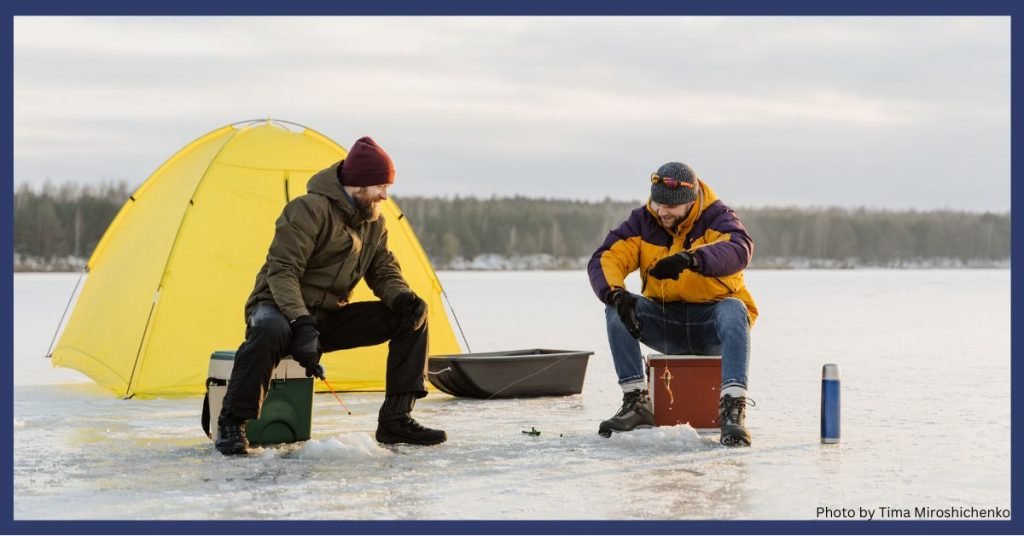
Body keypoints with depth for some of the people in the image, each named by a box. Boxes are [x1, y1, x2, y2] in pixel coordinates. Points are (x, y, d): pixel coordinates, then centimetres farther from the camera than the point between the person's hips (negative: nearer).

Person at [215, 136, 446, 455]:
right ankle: (232, 424, -27)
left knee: (411, 318, -7)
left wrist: (403, 298, -15)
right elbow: (281, 272, -25)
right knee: (271, 331, -45)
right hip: (280, 309, -7)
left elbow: (384, 271, 10)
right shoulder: (311, 210, -19)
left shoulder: (374, 222, 6)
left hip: (329, 318, 7)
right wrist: (301, 324, -38)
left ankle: (395, 420, -5)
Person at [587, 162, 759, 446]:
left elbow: (739, 249, -34)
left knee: (734, 310, -35)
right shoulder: (642, 221, -2)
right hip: (664, 322, 3)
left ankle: (733, 408, -44)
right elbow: (603, 259, -12)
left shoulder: (716, 217, -11)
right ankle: (637, 402, -21)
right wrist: (617, 294, -35)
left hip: (710, 323, -3)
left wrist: (690, 258, -52)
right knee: (617, 311, -21)